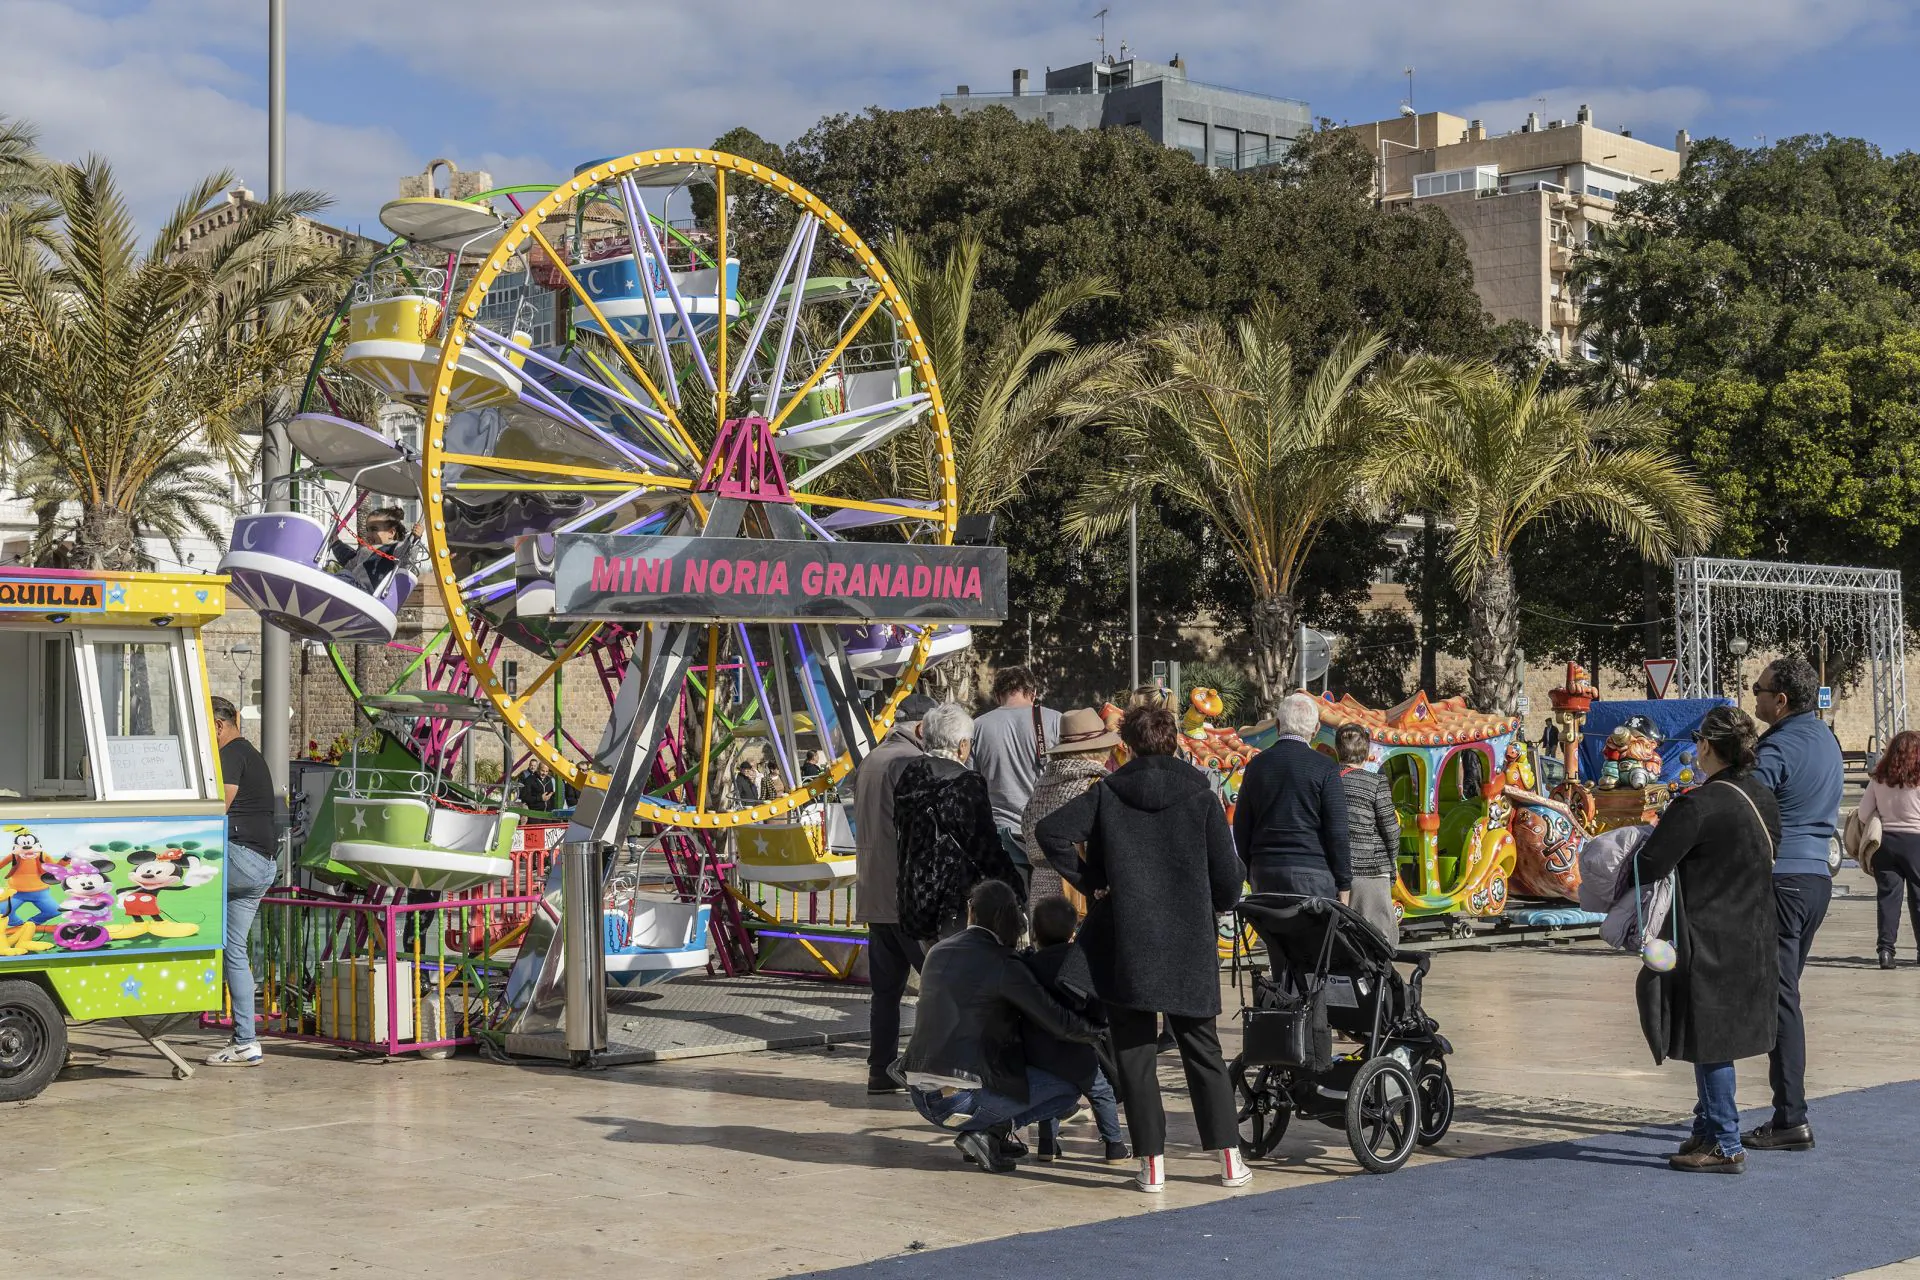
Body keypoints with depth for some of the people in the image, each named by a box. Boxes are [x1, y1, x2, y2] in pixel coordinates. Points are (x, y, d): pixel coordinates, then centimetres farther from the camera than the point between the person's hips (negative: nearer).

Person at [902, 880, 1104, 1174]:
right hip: (959, 1101, -7)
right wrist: (1098, 1032, 12)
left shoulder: (937, 953, 11)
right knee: (1070, 1088, 7)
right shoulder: (1003, 965, -9)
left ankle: (990, 1131, 12)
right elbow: (1059, 1023, -9)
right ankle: (990, 1132, -4)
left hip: (920, 1095, 7)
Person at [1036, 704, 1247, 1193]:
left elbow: (1049, 831, -11)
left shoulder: (1108, 793, -1)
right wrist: (1215, 907, 17)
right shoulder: (1200, 797, -2)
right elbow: (1227, 878, -4)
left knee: (1135, 1053, 6)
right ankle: (1230, 1159, 13)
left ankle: (1152, 1162, 4)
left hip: (1125, 943, -1)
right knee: (1202, 1050, 13)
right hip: (1190, 945, 1)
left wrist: (1088, 883, -4)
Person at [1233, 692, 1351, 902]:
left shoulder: (1256, 765, 8)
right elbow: (1337, 831, -6)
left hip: (1264, 871, 4)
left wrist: (1250, 872, 21)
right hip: (1311, 873, -4)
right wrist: (1344, 885, -1)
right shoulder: (1325, 768, -5)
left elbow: (1241, 827, 12)